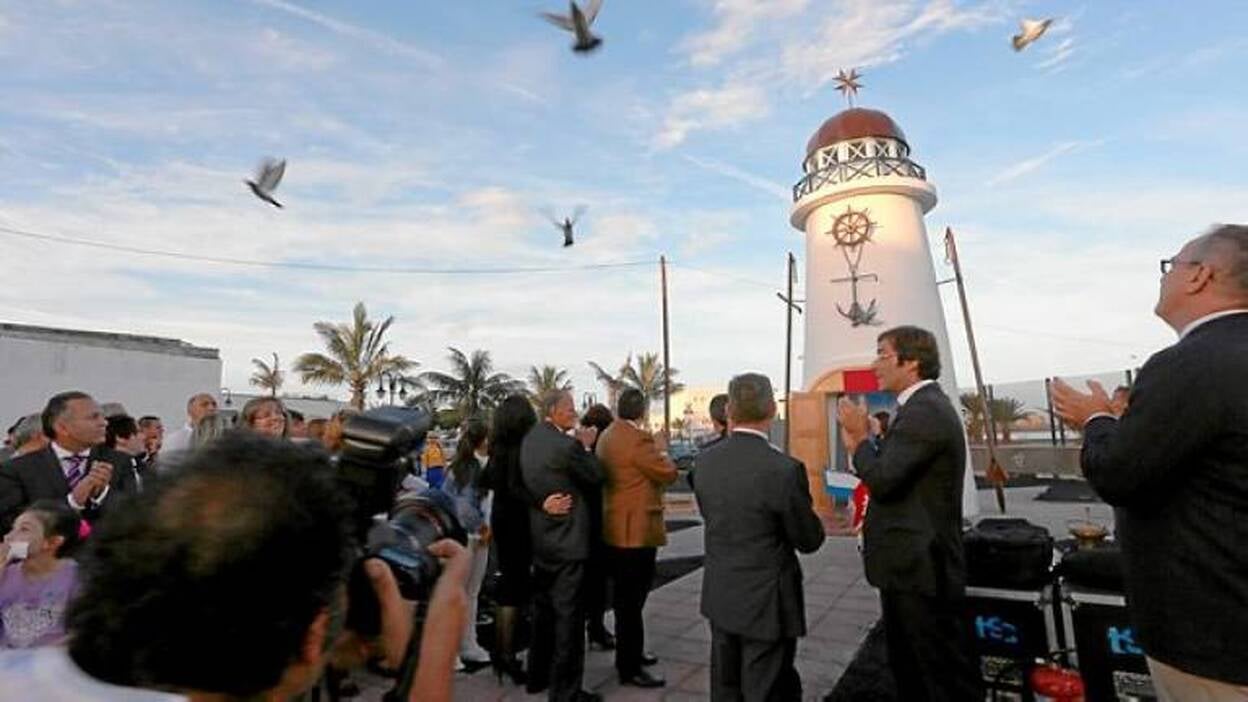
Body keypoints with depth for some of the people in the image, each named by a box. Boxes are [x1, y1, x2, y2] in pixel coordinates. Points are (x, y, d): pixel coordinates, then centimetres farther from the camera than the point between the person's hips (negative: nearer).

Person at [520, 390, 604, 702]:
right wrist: (585, 446, 0)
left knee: (543, 609, 22)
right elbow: (595, 478, -10)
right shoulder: (565, 445, -22)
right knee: (569, 615, 4)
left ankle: (538, 675, 37)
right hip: (566, 540, -9)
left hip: (539, 540, 9)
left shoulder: (529, 440, 4)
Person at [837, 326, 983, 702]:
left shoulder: (925, 410, -21)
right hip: (911, 563, 10)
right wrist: (861, 442, 2)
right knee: (908, 668, 23)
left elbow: (883, 479, -27)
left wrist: (860, 436, -13)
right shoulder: (923, 406, 11)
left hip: (921, 567, -10)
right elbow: (891, 475, 12)